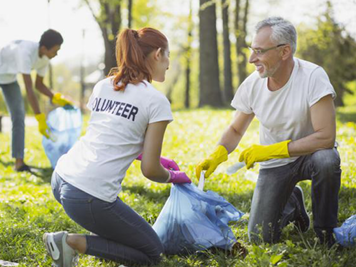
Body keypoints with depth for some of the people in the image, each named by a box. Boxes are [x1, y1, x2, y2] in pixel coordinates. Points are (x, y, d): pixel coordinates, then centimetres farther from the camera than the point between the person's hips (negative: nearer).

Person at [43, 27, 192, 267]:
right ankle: (73, 242, -4)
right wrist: (173, 176, 15)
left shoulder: (103, 86, 13)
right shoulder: (157, 101, -7)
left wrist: (154, 158, 26)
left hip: (61, 178, 8)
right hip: (90, 197, -8)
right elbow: (150, 170, -6)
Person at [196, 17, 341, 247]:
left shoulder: (313, 77, -25)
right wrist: (216, 156, -17)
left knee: (326, 160, -39)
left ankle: (326, 234, -14)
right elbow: (236, 130, 4)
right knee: (260, 237, -5)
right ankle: (292, 203, 29)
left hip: (310, 153, -3)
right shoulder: (252, 85, -11)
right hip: (274, 164, 3)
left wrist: (270, 150, -28)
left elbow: (326, 137, -30)